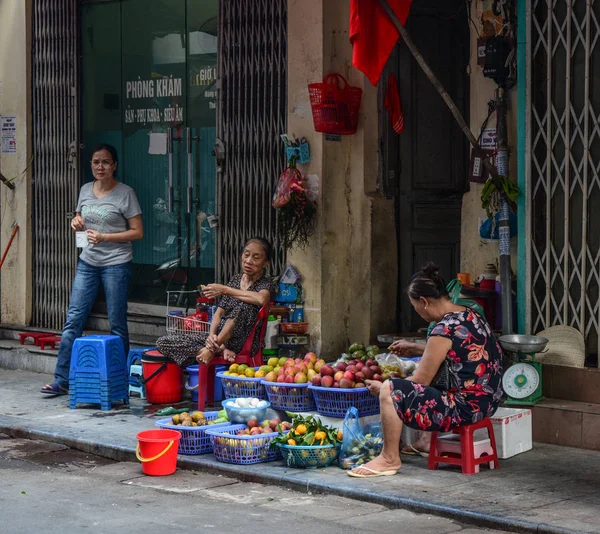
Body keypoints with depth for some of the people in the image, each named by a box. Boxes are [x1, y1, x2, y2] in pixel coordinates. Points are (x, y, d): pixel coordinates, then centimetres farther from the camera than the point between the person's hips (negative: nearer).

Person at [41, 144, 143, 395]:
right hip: (87, 263, 5)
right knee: (73, 319, 0)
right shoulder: (86, 190, 9)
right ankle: (62, 380, 1)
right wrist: (77, 223, -1)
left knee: (117, 324, 1)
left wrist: (104, 237, -17)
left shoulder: (125, 193, -7)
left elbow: (137, 232, -8)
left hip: (116, 264, -5)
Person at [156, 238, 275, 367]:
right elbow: (219, 313, 8)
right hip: (219, 337, 6)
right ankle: (218, 349, -19)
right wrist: (212, 334, -15)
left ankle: (212, 349, -26)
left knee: (244, 306, -38)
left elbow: (261, 299, -29)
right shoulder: (235, 280, 16)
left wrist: (225, 290, -19)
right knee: (163, 343, -9)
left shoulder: (266, 284, -2)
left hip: (243, 343, -6)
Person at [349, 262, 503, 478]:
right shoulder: (469, 315, 8)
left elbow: (421, 380, -12)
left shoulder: (445, 329, -19)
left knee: (389, 391, -11)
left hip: (467, 407, -10)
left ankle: (390, 458, 1)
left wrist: (382, 388, 2)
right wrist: (413, 348, 33)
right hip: (487, 401, 10)